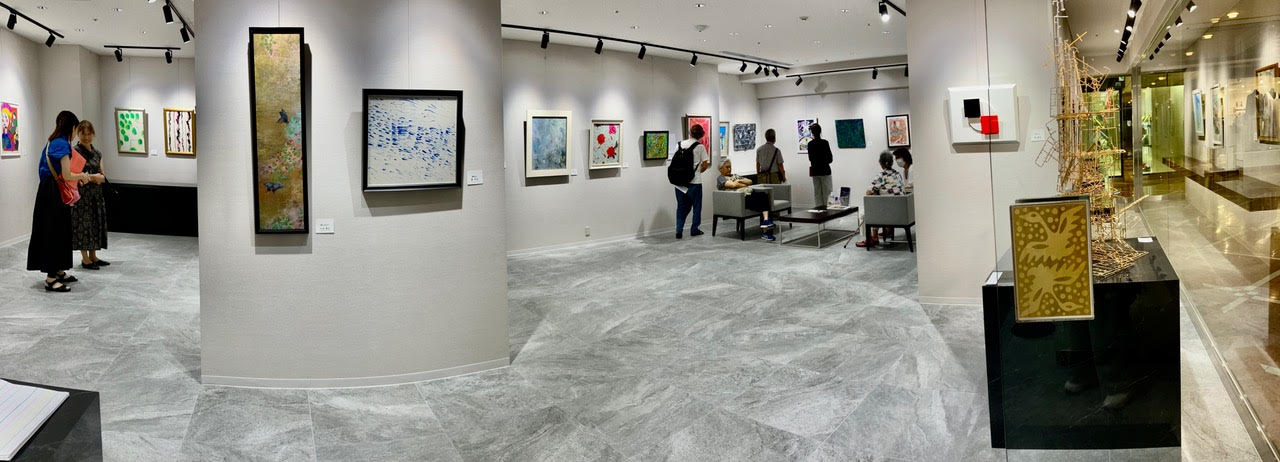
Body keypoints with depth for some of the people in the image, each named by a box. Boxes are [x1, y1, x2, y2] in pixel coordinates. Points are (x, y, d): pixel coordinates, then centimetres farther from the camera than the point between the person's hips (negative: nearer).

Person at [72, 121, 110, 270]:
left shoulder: (97, 153, 11)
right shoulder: (75, 152, -7)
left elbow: (102, 175, 8)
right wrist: (80, 178, -29)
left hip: (96, 194, 6)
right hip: (82, 194, -6)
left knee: (96, 223, 10)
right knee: (83, 223, -1)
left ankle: (93, 256, 20)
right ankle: (85, 259, 6)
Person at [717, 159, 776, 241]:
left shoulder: (735, 176, 33)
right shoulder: (721, 178, 11)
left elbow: (749, 181, 19)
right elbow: (733, 185, -8)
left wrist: (740, 181, 3)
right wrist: (745, 184, 6)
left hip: (749, 194, 7)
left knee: (763, 195, -26)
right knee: (761, 198, -28)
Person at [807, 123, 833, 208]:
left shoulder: (810, 144, -1)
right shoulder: (824, 143, -12)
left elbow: (810, 158, 6)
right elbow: (830, 158, -6)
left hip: (814, 170, 4)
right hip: (825, 169, -4)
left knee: (817, 191, 9)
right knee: (826, 190, 5)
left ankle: (817, 207, 8)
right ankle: (824, 206, 1)